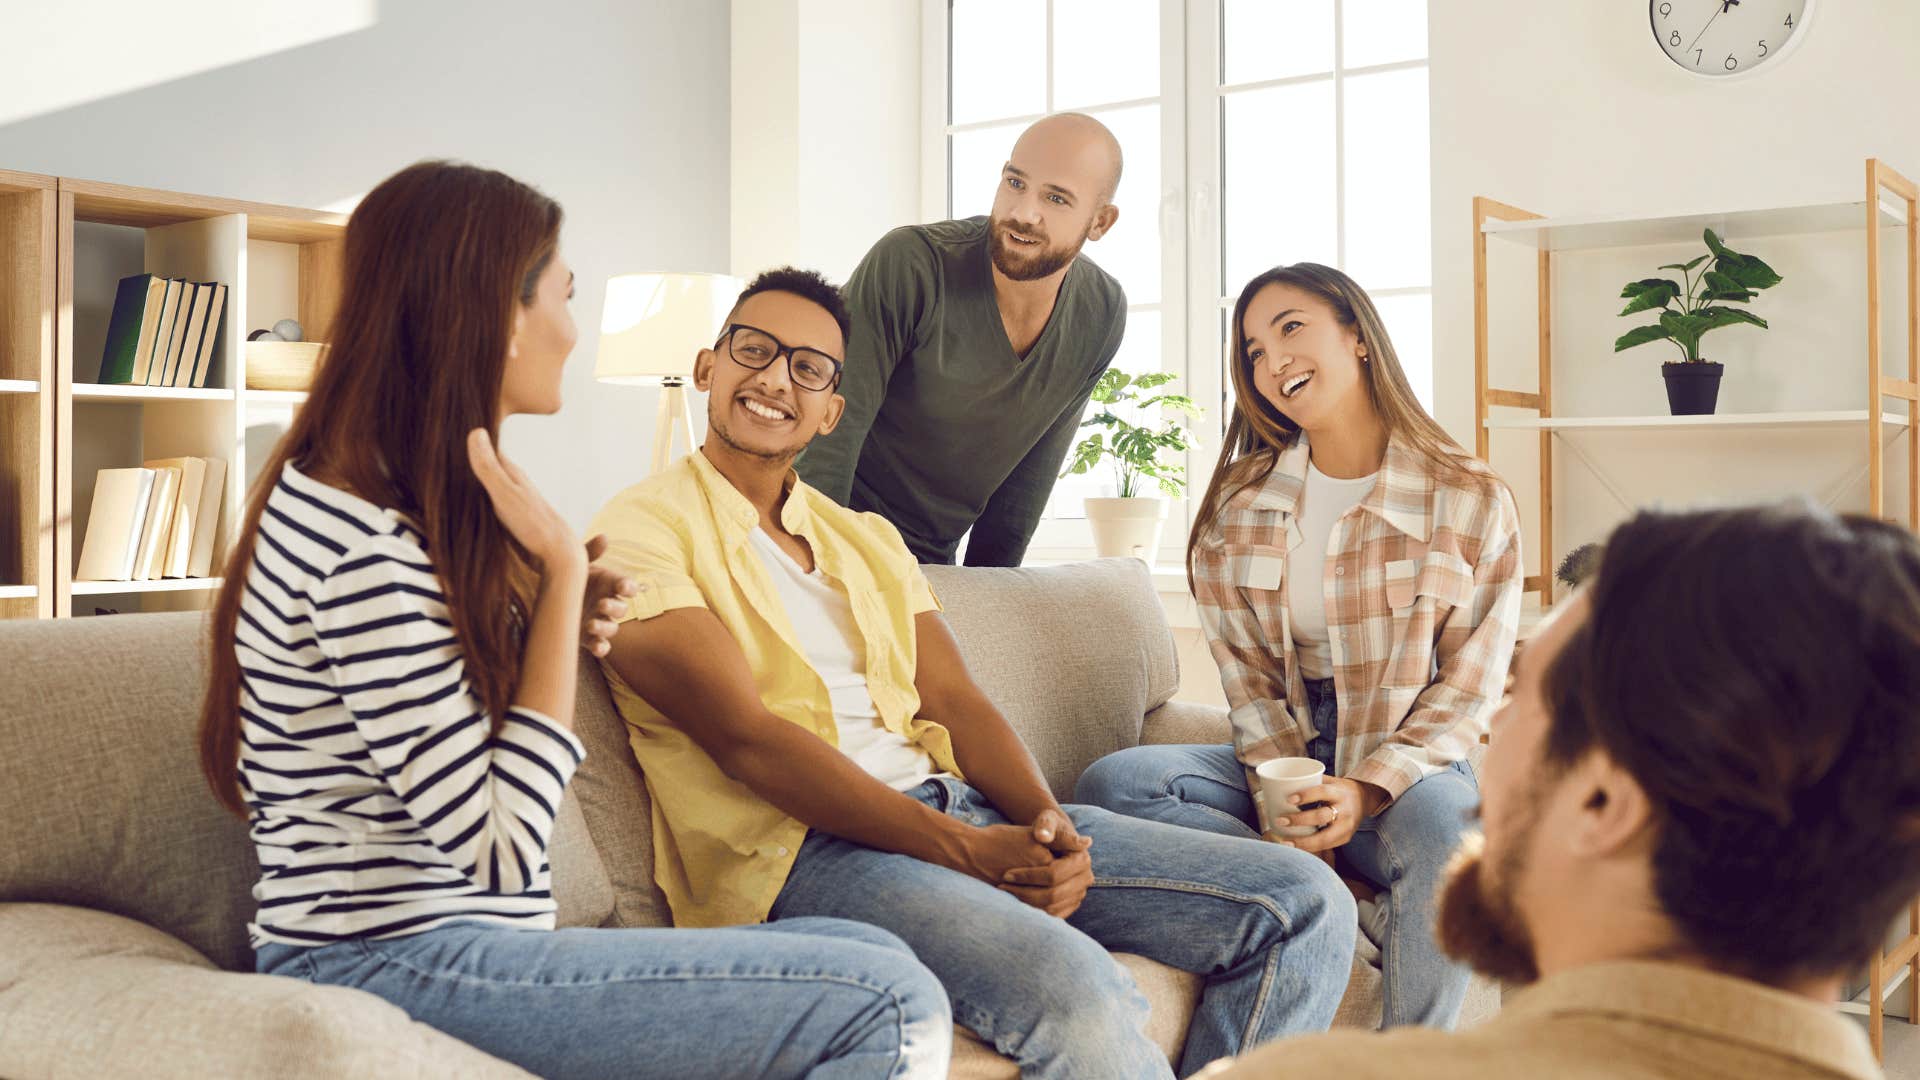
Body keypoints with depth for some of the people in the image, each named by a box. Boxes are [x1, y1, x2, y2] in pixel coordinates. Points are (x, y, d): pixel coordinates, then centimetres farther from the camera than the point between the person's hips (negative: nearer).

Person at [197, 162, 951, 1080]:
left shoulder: (395, 502, 13)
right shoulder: (362, 541, -18)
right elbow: (499, 850, -19)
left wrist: (557, 624, 3)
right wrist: (562, 575, -16)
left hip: (446, 950, 10)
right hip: (391, 967, -10)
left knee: (873, 956, 1)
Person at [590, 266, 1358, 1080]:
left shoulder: (868, 539, 24)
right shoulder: (643, 527, 2)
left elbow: (954, 700, 13)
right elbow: (747, 736, -11)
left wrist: (1044, 821, -9)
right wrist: (963, 851, -19)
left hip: (962, 807, 7)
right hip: (801, 847, -7)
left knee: (1303, 904, -4)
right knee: (1074, 990, -36)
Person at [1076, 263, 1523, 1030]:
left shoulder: (1469, 500, -4)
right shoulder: (1239, 502, 6)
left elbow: (1467, 687, -4)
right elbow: (1245, 674, 3)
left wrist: (1366, 791, -19)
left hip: (1408, 769, -3)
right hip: (1278, 757, 3)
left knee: (1442, 819, -38)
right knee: (1112, 784, -22)